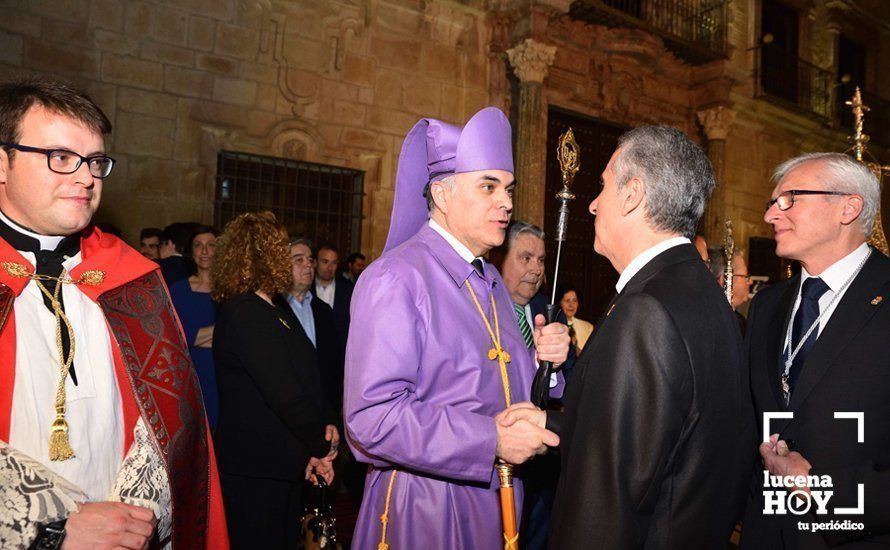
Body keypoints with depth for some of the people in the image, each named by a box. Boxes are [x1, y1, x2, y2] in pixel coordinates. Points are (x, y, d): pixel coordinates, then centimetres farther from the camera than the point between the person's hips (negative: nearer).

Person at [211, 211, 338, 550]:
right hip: (256, 470, -9)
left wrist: (325, 425, -7)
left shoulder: (277, 311, 12)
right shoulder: (244, 314, -20)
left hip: (283, 465, 9)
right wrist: (321, 444, -11)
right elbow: (282, 393, -23)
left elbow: (306, 377, 8)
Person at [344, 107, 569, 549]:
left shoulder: (491, 282, 10)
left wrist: (541, 360, -6)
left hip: (493, 496, 8)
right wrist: (491, 438, -25)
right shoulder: (396, 278, -18)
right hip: (423, 507, -8)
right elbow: (370, 415, -26)